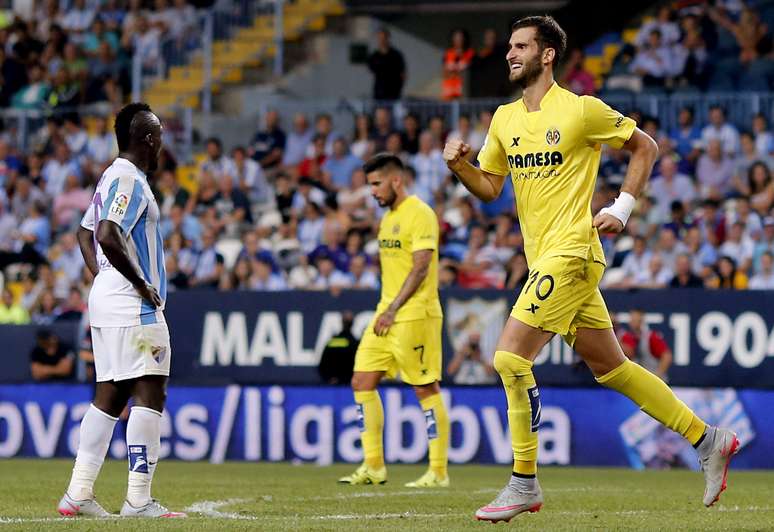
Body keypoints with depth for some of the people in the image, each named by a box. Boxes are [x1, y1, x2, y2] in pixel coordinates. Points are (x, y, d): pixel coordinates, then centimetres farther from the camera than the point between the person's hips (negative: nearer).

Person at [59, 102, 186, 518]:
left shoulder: (113, 177, 19)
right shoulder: (129, 181, -13)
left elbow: (85, 233, 28)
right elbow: (108, 236, -26)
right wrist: (141, 284, -19)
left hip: (106, 298, 10)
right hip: (132, 305, -10)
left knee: (110, 395, 10)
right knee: (149, 393, -10)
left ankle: (78, 495, 9)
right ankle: (138, 499, -14)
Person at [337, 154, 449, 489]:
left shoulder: (419, 214, -11)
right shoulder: (388, 217, 17)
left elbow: (420, 268, -18)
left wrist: (393, 310, -21)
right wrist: (385, 310, 16)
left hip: (415, 315, -9)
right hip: (386, 314, 9)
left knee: (426, 389, -5)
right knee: (362, 382, 4)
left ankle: (438, 472, 0)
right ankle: (373, 467, 8)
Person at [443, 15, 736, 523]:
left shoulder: (581, 110, -8)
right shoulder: (505, 119, 12)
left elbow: (645, 146, 2)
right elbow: (489, 187, 17)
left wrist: (622, 209, -5)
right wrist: (459, 164, -2)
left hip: (572, 253, -8)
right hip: (544, 259, 8)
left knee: (510, 356, -16)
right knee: (610, 367, 12)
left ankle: (524, 485, -8)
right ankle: (709, 440, 22)